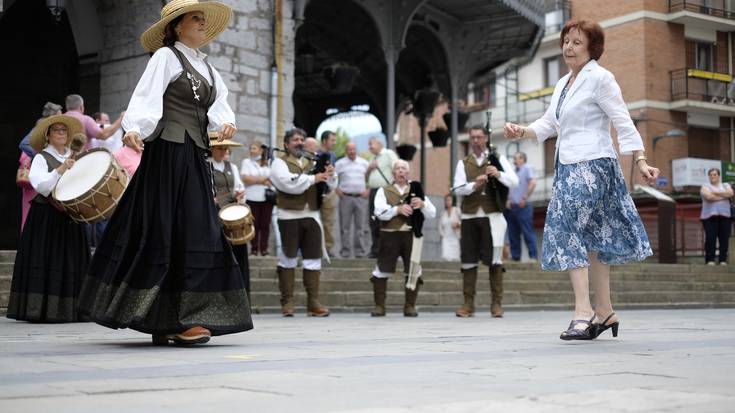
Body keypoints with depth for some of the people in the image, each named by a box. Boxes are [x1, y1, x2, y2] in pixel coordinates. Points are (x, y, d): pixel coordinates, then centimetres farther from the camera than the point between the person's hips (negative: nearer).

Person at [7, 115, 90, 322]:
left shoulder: (74, 157, 15)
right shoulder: (41, 158, -2)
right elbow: (41, 186, -15)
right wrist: (60, 169, -25)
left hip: (70, 218, 5)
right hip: (47, 217, -5)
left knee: (71, 260, 3)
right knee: (47, 260, -8)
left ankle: (68, 310, 6)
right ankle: (43, 309, -7)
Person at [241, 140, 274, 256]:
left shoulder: (269, 163, 12)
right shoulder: (246, 162, 7)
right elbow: (245, 178, -6)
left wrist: (255, 180, -9)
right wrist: (264, 180, -6)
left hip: (267, 198, 1)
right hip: (252, 198, -1)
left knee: (265, 224, 1)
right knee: (254, 224, -1)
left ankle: (264, 248, 7)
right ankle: (254, 248, 7)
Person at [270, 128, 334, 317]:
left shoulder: (312, 163, 19)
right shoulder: (280, 162, 2)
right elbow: (288, 183, -16)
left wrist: (327, 176, -2)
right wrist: (313, 179, -13)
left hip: (311, 216, 5)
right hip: (290, 217, -5)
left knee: (313, 259, 1)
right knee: (288, 259, 1)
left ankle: (313, 303, 2)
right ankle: (287, 302, 7)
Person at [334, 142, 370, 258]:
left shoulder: (364, 163, 11)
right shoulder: (340, 163, 6)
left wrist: (368, 190, 2)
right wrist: (337, 190, -5)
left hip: (361, 197, 1)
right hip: (345, 197, -1)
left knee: (360, 225, 1)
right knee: (345, 226, -1)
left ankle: (359, 250, 6)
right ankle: (345, 250, 5)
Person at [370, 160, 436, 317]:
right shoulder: (384, 191, 11)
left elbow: (432, 213, 8)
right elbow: (379, 211, -8)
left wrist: (422, 204, -13)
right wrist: (398, 209, -22)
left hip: (411, 235, 2)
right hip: (390, 235, -2)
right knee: (382, 271, -3)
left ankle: (410, 306, 10)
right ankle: (379, 306, 6)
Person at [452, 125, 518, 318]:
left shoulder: (498, 158, 10)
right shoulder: (463, 163, 13)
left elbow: (514, 181, 0)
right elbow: (457, 189, 1)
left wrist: (498, 174, -19)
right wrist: (474, 185, -18)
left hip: (492, 216, -2)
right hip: (470, 216, 2)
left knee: (495, 259, -4)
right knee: (468, 260, 1)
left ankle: (496, 303, 1)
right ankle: (468, 304, 6)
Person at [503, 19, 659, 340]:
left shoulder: (600, 78, -6)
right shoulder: (563, 84, 19)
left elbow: (622, 121, -10)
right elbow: (549, 124, 21)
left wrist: (640, 161, -16)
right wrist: (521, 131, 3)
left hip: (592, 165, -8)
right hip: (570, 167, 9)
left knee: (567, 230, -17)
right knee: (592, 237, 11)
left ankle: (583, 312, -18)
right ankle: (604, 312, 18)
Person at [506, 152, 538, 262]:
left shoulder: (527, 169, -2)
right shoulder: (514, 172, 20)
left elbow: (533, 183, -14)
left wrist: (524, 198, -15)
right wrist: (508, 200, 8)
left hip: (523, 207, -8)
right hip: (512, 207, 8)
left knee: (528, 232, -9)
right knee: (513, 233, 8)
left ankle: (533, 256, -8)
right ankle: (515, 256, 13)